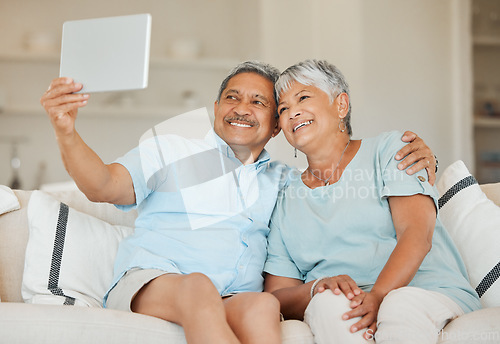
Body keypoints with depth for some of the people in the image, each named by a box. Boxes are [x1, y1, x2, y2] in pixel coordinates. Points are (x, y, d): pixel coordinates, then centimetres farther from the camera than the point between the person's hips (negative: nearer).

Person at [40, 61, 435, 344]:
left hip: (235, 305, 2)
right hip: (147, 283, -2)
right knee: (198, 286, -39)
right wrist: (66, 132, -16)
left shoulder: (285, 183, 26)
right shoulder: (171, 151, 18)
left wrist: (419, 163, 10)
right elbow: (103, 186, 4)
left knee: (262, 306, -36)